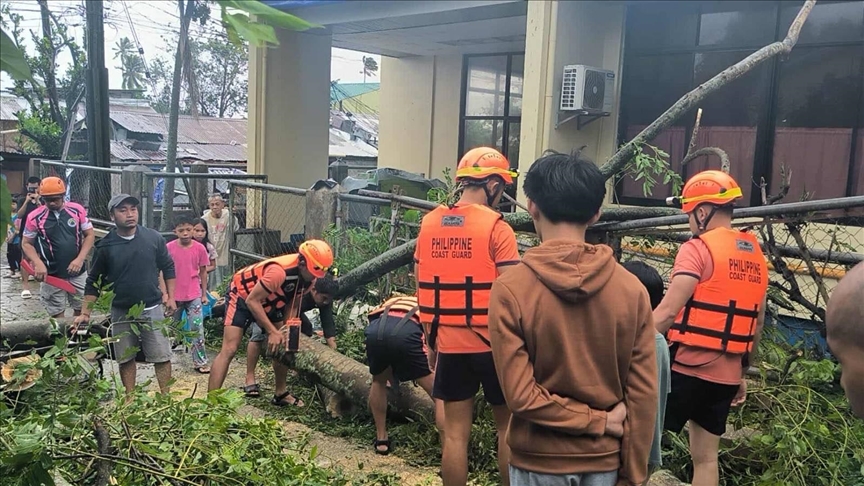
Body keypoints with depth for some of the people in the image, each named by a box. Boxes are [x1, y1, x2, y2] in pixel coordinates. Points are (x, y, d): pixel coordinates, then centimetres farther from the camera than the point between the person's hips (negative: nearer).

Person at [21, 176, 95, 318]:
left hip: (78, 273, 1)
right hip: (52, 276, -1)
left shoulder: (77, 210, -4)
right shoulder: (34, 217, -7)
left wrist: (80, 259, -11)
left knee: (82, 311, 12)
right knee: (57, 316, 7)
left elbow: (90, 235, 1)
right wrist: (38, 264, -15)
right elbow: (26, 243, 2)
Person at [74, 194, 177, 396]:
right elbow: (94, 282, 2)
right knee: (125, 359, 11)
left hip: (152, 309, 0)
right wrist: (85, 313, -2)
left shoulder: (154, 238, -5)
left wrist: (170, 297, 4)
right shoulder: (105, 246, -5)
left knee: (162, 357, 1)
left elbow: (168, 268, 7)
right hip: (121, 312, 1)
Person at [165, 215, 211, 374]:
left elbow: (203, 271, 5)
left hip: (194, 296, 0)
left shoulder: (199, 248, -5)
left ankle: (200, 362, 8)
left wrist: (204, 294, 7)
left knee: (197, 329, 0)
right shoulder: (169, 248, -8)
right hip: (174, 296, 0)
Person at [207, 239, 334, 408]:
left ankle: (281, 394, 21)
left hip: (268, 301, 8)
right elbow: (252, 301, -32)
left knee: (282, 345, 7)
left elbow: (293, 304, 0)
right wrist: (272, 332, -28)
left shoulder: (306, 275, -13)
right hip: (242, 296, -8)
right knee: (229, 350, -16)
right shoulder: (279, 271, -39)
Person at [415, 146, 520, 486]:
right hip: (493, 343, -4)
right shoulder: (496, 227, -11)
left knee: (455, 432, 10)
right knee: (509, 427, 13)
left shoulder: (429, 224, 4)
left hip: (449, 344, 4)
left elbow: (423, 289, 8)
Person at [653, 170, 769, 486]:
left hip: (687, 367, -7)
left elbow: (668, 311, -20)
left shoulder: (698, 249, -12)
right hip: (726, 374, 7)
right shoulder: (755, 255, 11)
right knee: (706, 457, 14)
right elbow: (757, 321, 16)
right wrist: (742, 371, 24)